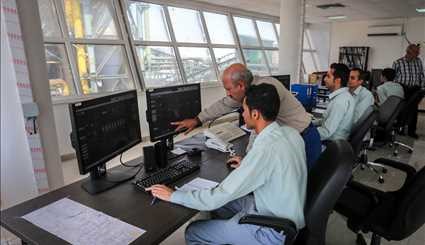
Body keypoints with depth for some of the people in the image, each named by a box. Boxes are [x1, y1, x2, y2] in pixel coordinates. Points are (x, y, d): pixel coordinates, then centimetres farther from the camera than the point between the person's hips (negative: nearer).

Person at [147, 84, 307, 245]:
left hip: (274, 230, -8)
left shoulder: (265, 149, -32)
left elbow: (217, 197, -28)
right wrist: (247, 166, 14)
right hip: (284, 212, 8)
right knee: (222, 203, 19)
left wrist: (173, 195, -16)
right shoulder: (291, 132, -6)